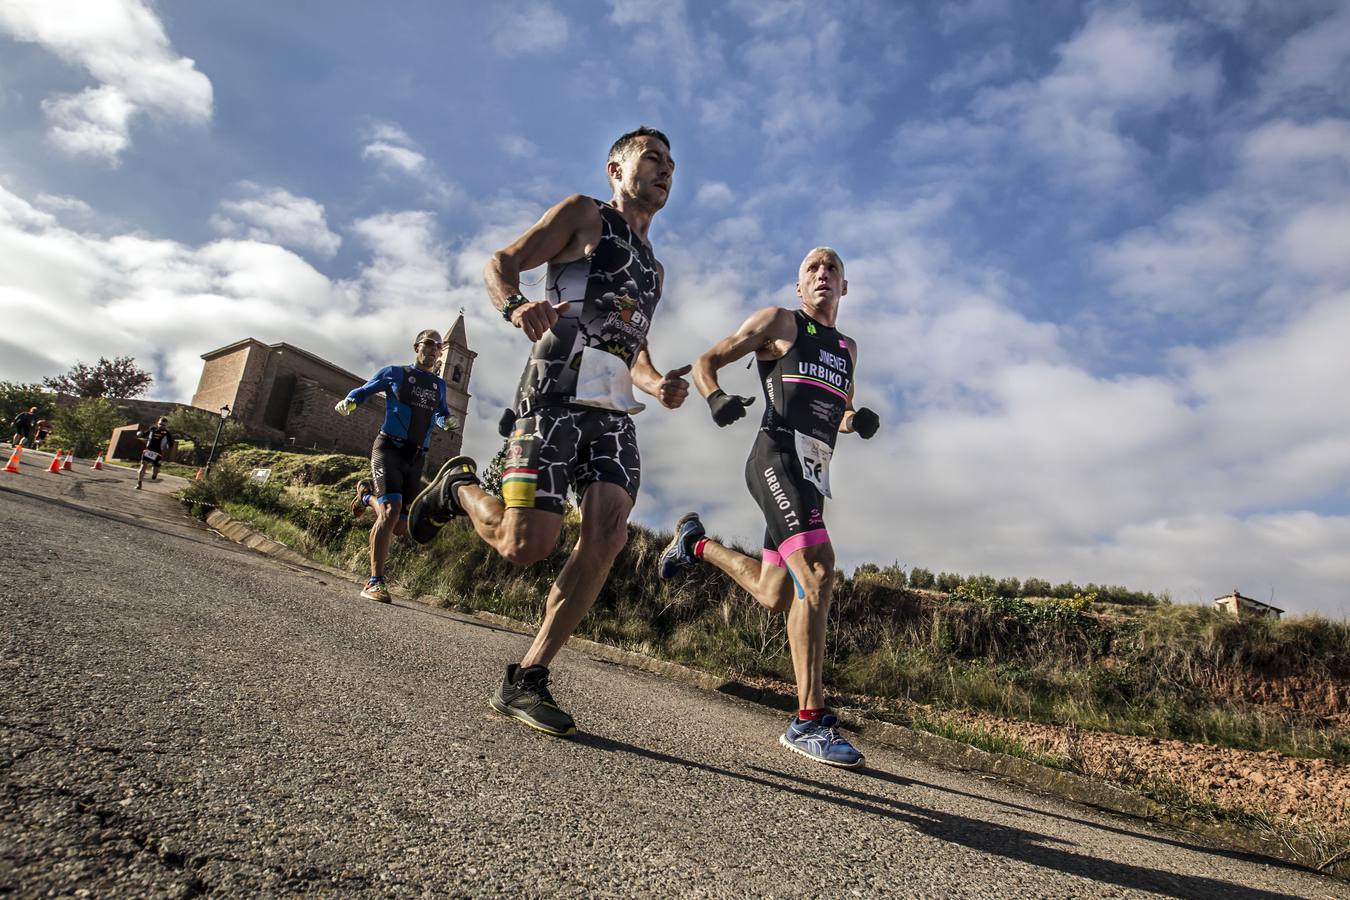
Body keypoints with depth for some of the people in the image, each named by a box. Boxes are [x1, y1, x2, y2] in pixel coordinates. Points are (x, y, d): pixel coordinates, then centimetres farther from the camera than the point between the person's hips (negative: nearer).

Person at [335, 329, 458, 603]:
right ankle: (375, 582, -20)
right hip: (389, 450, -5)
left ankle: (368, 497, 36)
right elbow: (363, 391, 15)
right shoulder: (394, 373, 6)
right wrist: (347, 403, -7)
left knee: (401, 527, 6)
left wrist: (448, 422, 3)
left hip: (416, 459, 5)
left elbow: (441, 415, 27)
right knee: (391, 511, -25)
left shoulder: (439, 385, 16)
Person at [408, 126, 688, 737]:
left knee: (608, 534, -16)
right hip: (557, 392, -6)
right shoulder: (585, 214, 12)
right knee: (526, 546, -15)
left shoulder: (653, 268, 31)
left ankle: (526, 681, -7)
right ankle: (459, 488, 18)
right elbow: (501, 264, 2)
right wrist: (516, 305, -21)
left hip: (615, 410, 6)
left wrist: (657, 384, 8)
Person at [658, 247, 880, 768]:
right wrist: (716, 398, -17)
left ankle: (696, 544, 37)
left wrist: (860, 422, 7)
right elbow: (706, 363, 5)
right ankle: (809, 721, -20)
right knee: (816, 570, -24)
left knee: (774, 597, 11)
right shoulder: (779, 322, 8)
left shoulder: (847, 348, 25)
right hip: (778, 458, -7)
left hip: (813, 474, 7)